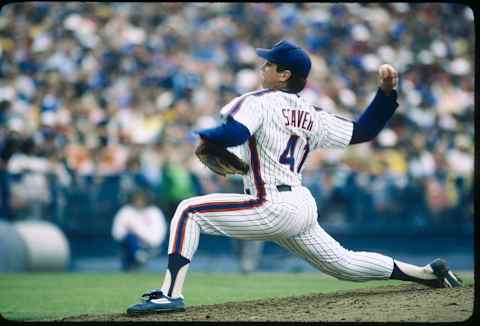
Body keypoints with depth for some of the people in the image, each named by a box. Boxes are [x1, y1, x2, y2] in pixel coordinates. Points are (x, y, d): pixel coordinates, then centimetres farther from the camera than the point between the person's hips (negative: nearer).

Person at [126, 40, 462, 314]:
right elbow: (363, 131, 14)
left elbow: (234, 134, -22)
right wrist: (387, 91, 17)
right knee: (344, 264, 22)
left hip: (272, 208, -8)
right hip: (304, 207, 8)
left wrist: (202, 135, -3)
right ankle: (429, 273, 24)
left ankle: (171, 293, -21)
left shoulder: (260, 101, -6)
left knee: (189, 211, -8)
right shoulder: (313, 116, 14)